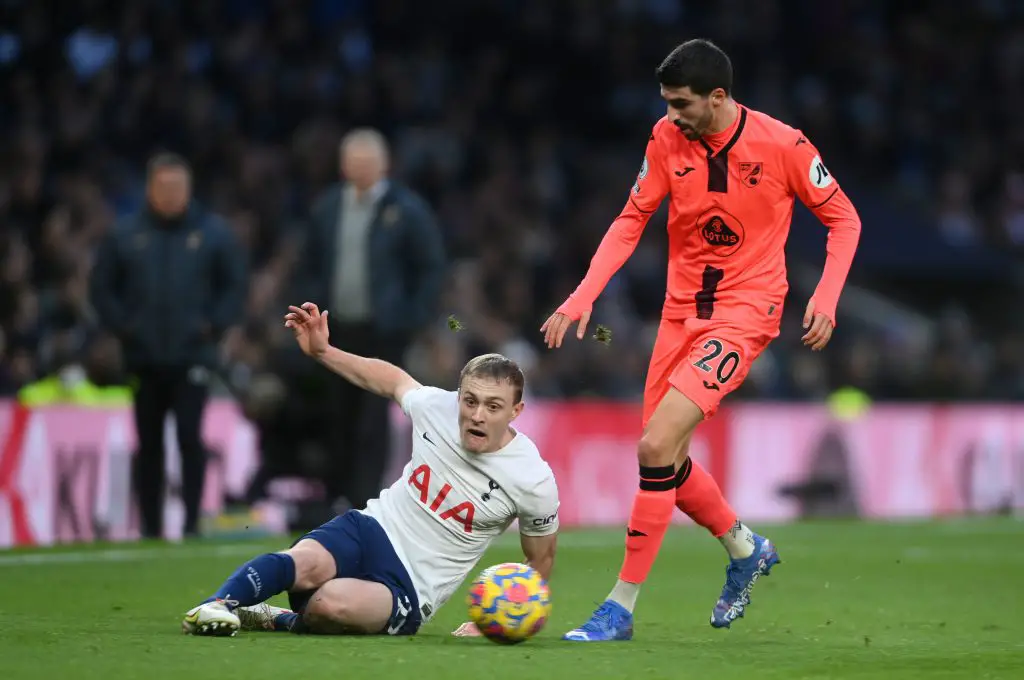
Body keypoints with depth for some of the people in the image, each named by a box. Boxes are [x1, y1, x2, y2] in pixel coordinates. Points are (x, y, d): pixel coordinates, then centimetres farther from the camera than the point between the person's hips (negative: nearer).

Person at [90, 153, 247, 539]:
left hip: (192, 358, -2)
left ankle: (192, 521, -7)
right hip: (143, 359, 2)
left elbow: (235, 285, 6)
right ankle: (151, 527, 13)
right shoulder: (126, 235, 4)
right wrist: (122, 327, -3)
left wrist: (215, 326, -5)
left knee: (189, 437, -12)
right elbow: (101, 288, 8)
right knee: (149, 445, 7)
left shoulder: (212, 233, 2)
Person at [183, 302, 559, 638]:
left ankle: (281, 620, -11)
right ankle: (217, 605, -39)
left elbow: (540, 561, 4)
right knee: (306, 562, -34)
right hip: (372, 528, 3)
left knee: (332, 602, -36)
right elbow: (391, 378, 19)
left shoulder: (534, 481, -13)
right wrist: (321, 351, 13)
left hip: (409, 590, -3)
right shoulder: (436, 406, -5)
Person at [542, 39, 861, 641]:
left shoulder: (782, 144, -13)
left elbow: (843, 218, -1)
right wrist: (583, 297, -4)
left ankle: (621, 608, -11)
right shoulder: (666, 140, -2)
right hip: (682, 310, 6)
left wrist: (826, 298, -14)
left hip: (745, 313, -6)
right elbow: (632, 221, 7)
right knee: (664, 460, 8)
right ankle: (746, 550, 37)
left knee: (656, 446, -19)